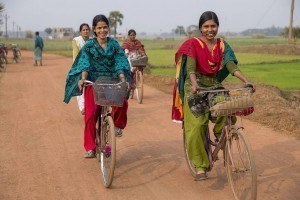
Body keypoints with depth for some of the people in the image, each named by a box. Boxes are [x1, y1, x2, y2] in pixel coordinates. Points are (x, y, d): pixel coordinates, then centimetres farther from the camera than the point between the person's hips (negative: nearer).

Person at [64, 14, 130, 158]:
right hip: (94, 82, -1)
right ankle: (90, 148, 5)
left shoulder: (114, 44, 5)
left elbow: (120, 63, -1)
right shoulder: (89, 45, 1)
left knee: (122, 103, -25)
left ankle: (117, 125, 7)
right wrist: (82, 79, -26)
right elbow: (85, 64, -9)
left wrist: (123, 79, -17)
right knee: (91, 114, -9)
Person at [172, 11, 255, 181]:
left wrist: (246, 81, -23)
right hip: (195, 89, -3)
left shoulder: (222, 45, 5)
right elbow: (190, 67, -19)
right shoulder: (193, 44, -6)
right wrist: (194, 84, -39)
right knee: (197, 127, -14)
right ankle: (200, 166, -3)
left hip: (214, 87, 3)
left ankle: (219, 132, 9)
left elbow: (231, 66, -7)